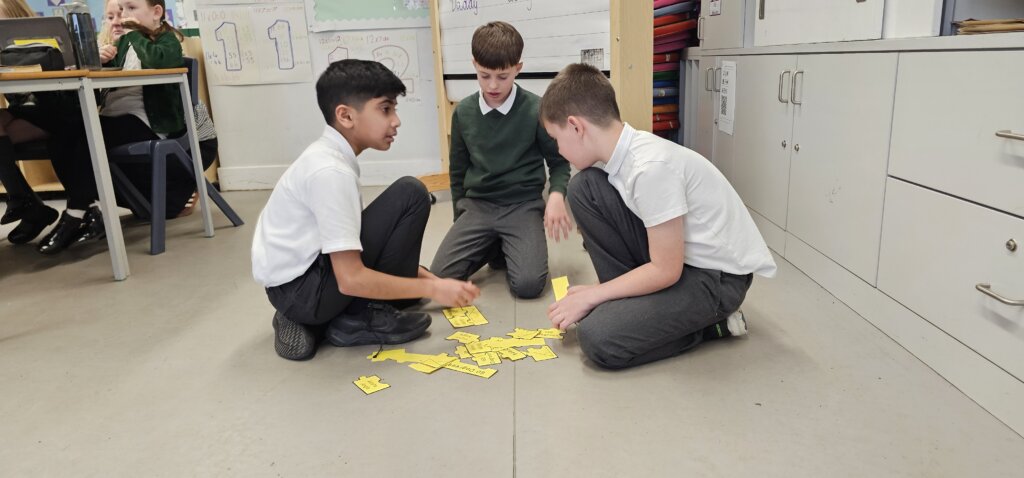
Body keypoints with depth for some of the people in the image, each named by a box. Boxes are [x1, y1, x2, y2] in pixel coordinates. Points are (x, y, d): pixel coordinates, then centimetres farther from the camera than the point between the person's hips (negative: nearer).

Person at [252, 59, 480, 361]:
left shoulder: (327, 156, 7)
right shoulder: (330, 171, -22)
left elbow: (350, 248, 15)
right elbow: (352, 279, -25)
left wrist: (426, 279, 10)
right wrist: (432, 288, -16)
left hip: (296, 286, 9)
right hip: (301, 290, -9)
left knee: (412, 277, 26)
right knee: (410, 195, -14)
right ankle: (363, 317, -5)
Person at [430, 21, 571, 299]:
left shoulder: (536, 110, -8)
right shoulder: (463, 112, 2)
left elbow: (559, 162, 2)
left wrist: (556, 194, -19)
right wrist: (461, 219, 14)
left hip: (523, 205, -3)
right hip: (477, 205, 3)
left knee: (528, 285, -23)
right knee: (439, 278, -13)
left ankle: (506, 248, 11)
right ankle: (492, 247, 15)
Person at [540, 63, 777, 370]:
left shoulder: (651, 167, -29)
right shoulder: (625, 151, -3)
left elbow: (665, 271, -23)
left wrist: (589, 297, -12)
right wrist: (599, 294, 7)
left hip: (718, 276, -8)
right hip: (671, 258, 8)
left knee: (597, 336, -21)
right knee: (583, 189, -7)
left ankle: (707, 321, 2)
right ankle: (634, 301, 3)